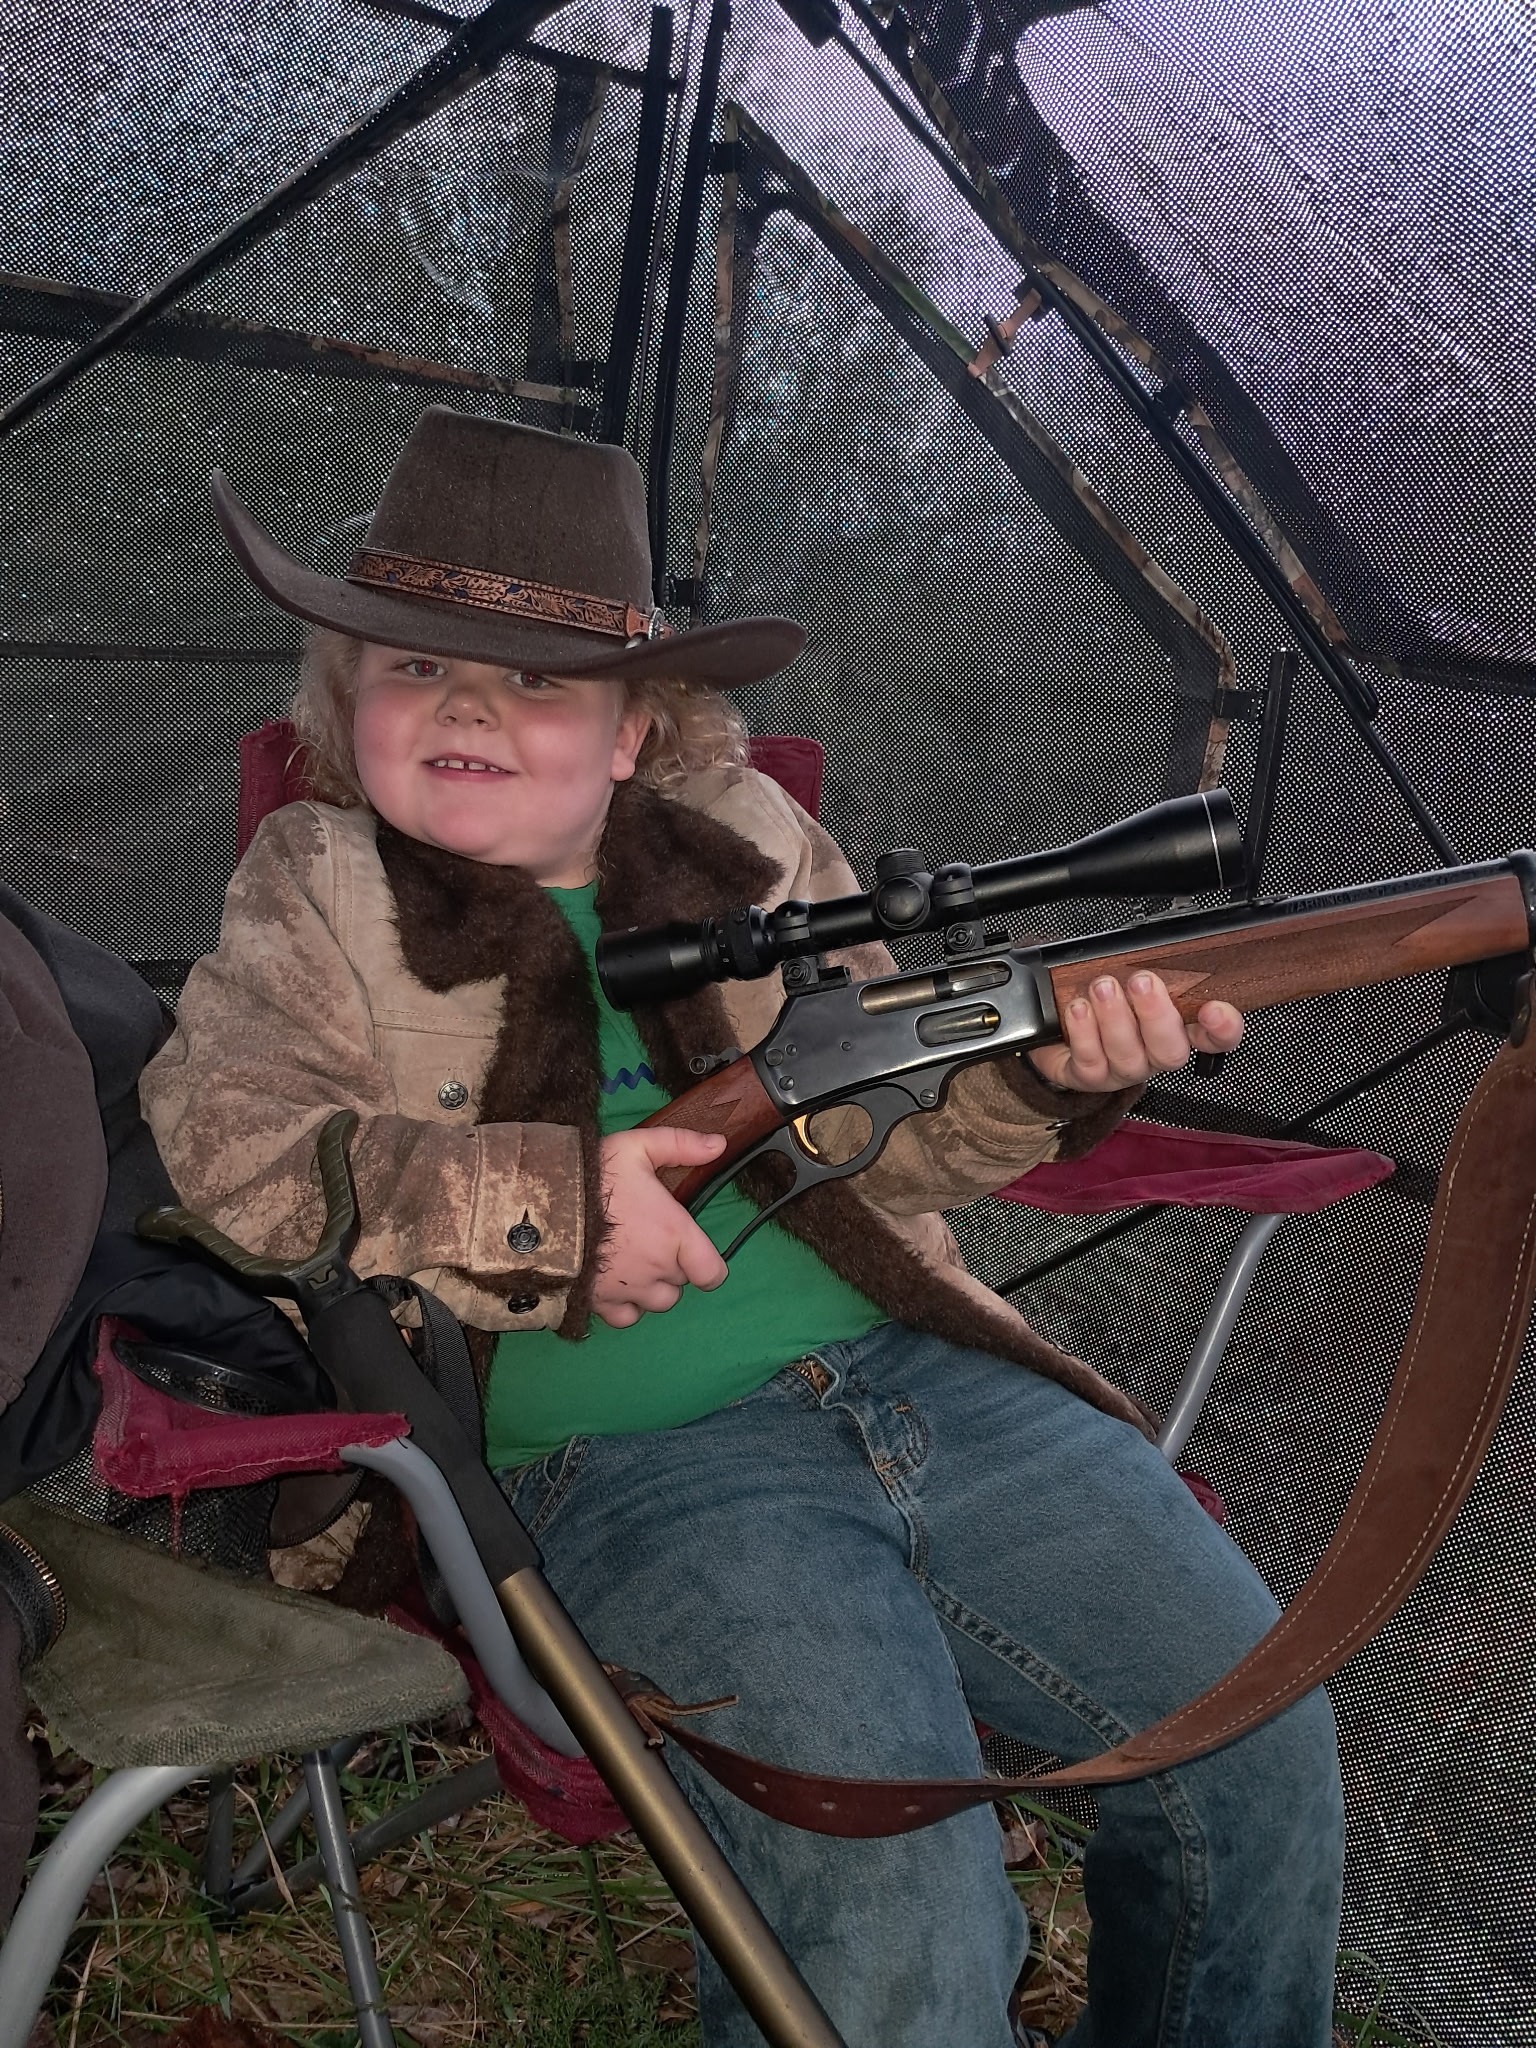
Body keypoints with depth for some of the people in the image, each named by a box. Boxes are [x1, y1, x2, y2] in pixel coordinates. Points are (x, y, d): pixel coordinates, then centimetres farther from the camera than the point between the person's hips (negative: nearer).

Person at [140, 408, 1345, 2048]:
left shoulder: (752, 842, 12)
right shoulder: (318, 897, 6)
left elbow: (890, 1139, 12)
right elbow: (211, 1139, -8)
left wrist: (1044, 1071, -10)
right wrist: (549, 1196, -16)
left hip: (915, 1368, 5)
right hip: (631, 1457, -4)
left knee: (1258, 1738, 0)